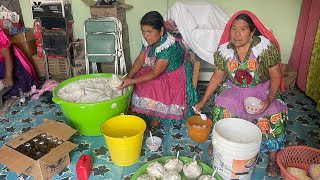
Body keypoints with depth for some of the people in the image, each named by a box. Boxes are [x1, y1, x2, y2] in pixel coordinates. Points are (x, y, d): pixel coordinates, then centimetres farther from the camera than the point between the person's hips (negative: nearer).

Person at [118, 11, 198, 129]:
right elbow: (140, 59, -3)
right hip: (156, 71, 8)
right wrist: (128, 77, -18)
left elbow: (155, 73, -30)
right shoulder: (148, 40, -7)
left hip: (175, 77, -8)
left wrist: (131, 82, -33)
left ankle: (154, 118, -2)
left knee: (148, 88, -27)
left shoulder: (169, 46, -31)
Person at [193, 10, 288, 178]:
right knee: (222, 107, -24)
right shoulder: (223, 50, -13)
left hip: (262, 90, -1)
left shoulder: (267, 47, -21)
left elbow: (276, 76, -12)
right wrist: (203, 100, -2)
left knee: (275, 114, -23)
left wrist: (269, 99, -27)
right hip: (234, 88, 2)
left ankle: (273, 159, -2)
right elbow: (217, 76, -1)